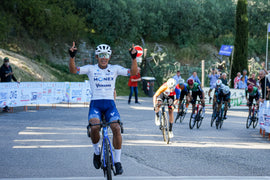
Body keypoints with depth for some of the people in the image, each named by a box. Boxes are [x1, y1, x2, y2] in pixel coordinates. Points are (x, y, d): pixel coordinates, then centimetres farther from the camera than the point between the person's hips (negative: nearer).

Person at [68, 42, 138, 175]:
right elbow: (73, 70, -9)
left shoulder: (115, 69, 8)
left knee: (116, 128, -23)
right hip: (95, 104, -1)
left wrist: (134, 58, -19)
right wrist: (72, 57, -26)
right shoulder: (90, 69, 5)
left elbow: (132, 72, -3)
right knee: (94, 127, -28)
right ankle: (96, 152, 2)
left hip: (110, 104, 1)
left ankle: (117, 161, -9)